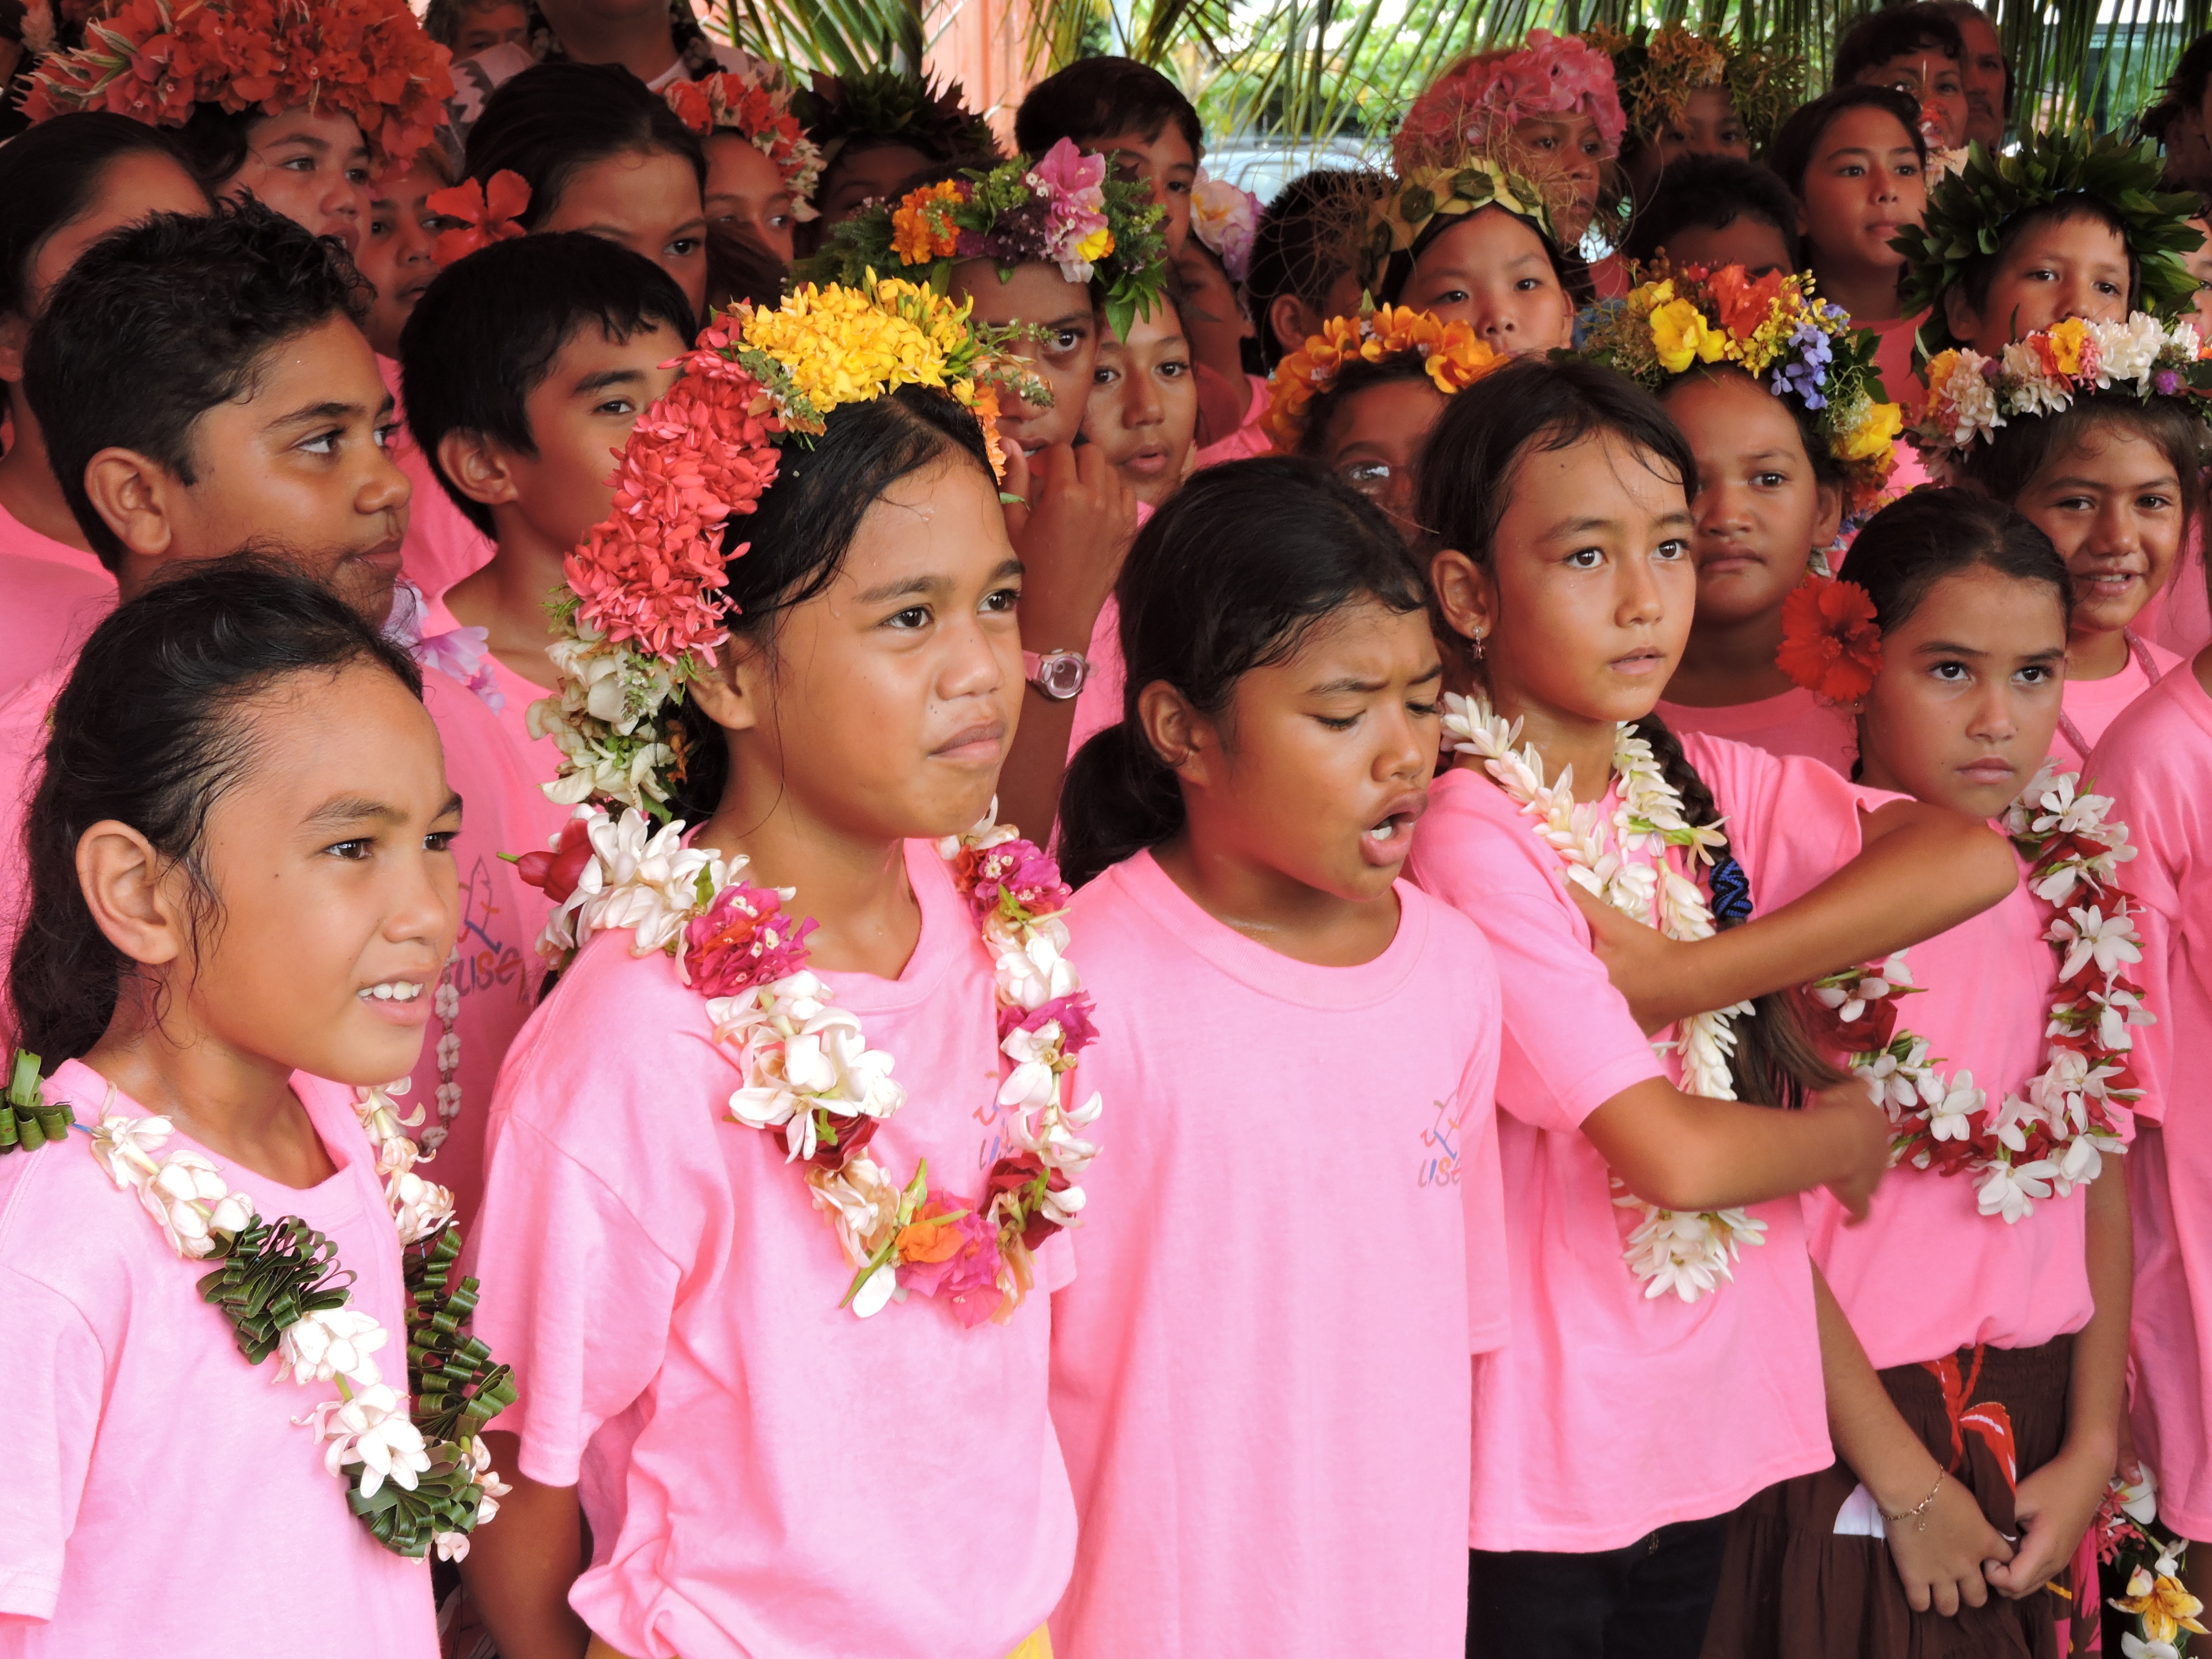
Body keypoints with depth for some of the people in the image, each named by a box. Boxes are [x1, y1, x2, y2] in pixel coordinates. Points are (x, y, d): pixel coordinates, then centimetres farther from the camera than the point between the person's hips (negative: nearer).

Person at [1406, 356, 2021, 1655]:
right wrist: (1853, 1132, -3)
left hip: (1715, 1422, 6)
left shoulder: (1706, 785, 3)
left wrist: (1680, 973, -21)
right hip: (1541, 1455, -6)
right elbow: (1676, 1155, -23)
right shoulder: (1475, 836, -18)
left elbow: (1973, 860, -13)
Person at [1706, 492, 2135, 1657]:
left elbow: (2105, 1181, 6)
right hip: (1848, 1448, -5)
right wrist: (1909, 1482, -12)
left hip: (2046, 1424, 5)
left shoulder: (2080, 887, 4)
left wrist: (2093, 1448, -1)